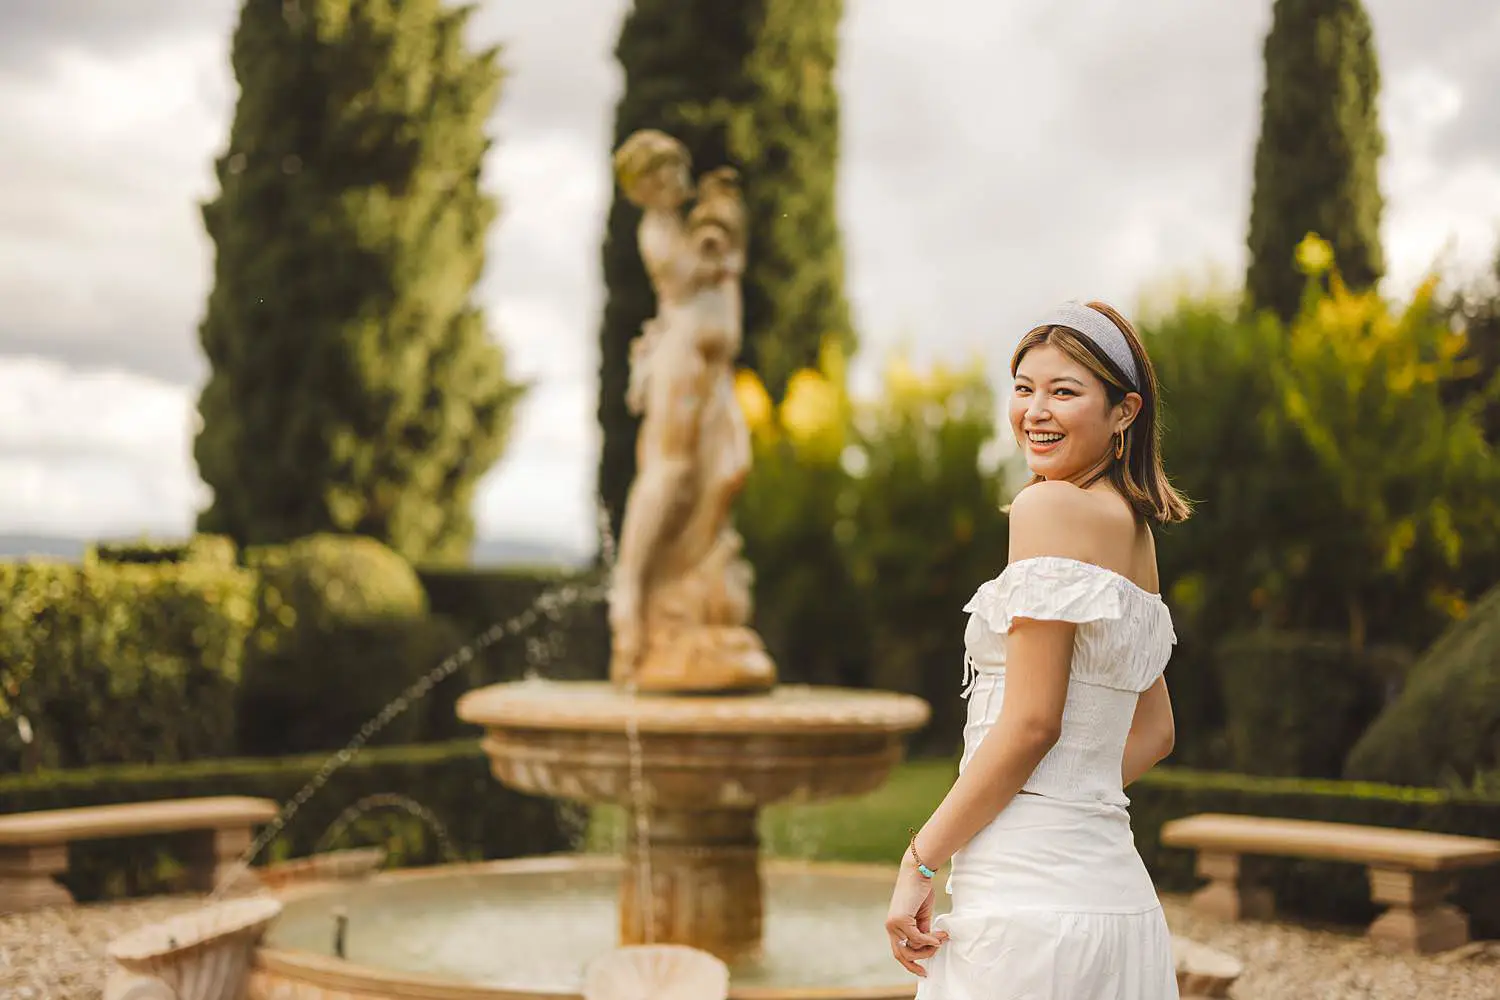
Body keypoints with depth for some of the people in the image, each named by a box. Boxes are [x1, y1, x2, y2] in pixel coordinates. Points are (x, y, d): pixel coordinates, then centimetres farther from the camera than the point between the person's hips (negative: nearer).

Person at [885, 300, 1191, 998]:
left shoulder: (1050, 505, -11)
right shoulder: (1134, 525, 15)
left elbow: (1031, 723, -16)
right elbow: (1154, 733, 22)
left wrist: (919, 861, -10)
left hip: (1029, 892, -9)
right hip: (1109, 883, 9)